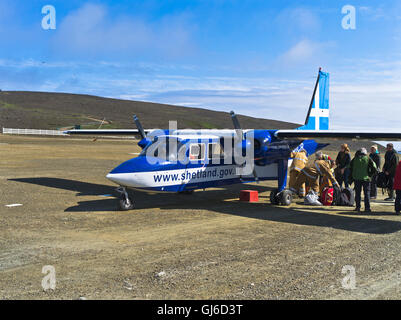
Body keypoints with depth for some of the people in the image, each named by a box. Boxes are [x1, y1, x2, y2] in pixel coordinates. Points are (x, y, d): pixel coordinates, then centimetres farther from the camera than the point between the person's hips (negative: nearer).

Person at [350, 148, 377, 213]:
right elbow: (374, 168, -7)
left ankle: (358, 207, 7)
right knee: (367, 193, 5)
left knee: (357, 193, 8)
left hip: (356, 178, 1)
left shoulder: (355, 159, 5)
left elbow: (350, 167, 8)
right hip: (366, 178, -1)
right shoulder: (368, 159, 0)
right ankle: (367, 208, 1)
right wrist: (370, 174, 4)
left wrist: (353, 175, 14)